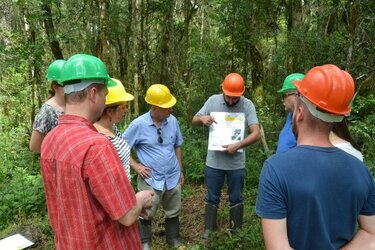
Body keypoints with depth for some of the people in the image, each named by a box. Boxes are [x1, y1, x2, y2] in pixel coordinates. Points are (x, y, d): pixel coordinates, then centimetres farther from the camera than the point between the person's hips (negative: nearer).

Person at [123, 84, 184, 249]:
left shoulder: (173, 121, -4)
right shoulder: (138, 124, -15)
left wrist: (180, 170, 12)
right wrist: (136, 166, -12)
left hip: (173, 178, 4)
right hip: (151, 180, -3)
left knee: (173, 213, 19)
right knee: (146, 215, 13)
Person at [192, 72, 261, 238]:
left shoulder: (247, 105, -10)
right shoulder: (213, 101, -4)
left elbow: (256, 133, -16)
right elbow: (194, 121, 4)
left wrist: (238, 145, -30)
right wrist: (202, 118, -19)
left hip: (237, 163, -1)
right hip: (214, 161, 1)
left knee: (236, 198, 17)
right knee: (212, 198, 16)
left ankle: (235, 231, 37)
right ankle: (208, 229, 35)